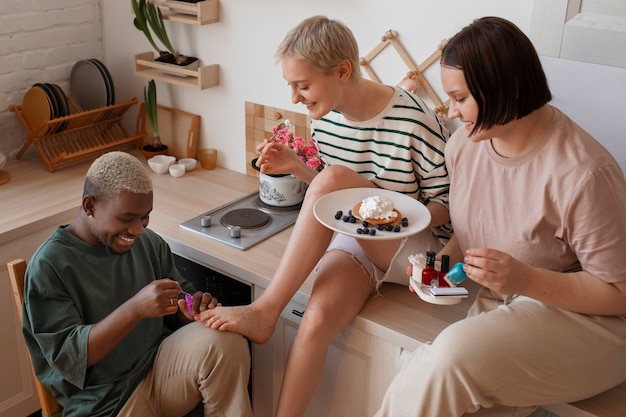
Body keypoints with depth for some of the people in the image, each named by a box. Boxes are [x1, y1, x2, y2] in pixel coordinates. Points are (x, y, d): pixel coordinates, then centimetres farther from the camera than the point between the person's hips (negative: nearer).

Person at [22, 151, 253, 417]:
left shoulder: (148, 242, 2)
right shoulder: (48, 266, -12)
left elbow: (179, 303, 11)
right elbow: (66, 355, -17)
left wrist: (193, 307, -14)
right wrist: (135, 309, -30)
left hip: (159, 367, 4)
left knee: (225, 340, -26)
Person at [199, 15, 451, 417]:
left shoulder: (415, 122, -19)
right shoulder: (325, 121, 0)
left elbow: (447, 203, -8)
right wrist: (296, 166, -3)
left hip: (414, 249, -4)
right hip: (351, 240, 4)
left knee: (333, 179, -29)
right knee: (316, 320, -28)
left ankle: (265, 311, -20)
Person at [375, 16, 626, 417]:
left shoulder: (583, 174, -23)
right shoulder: (465, 143, -1)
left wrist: (527, 280, -27)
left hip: (584, 321, -5)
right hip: (497, 307, 5)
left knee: (454, 355, -29)